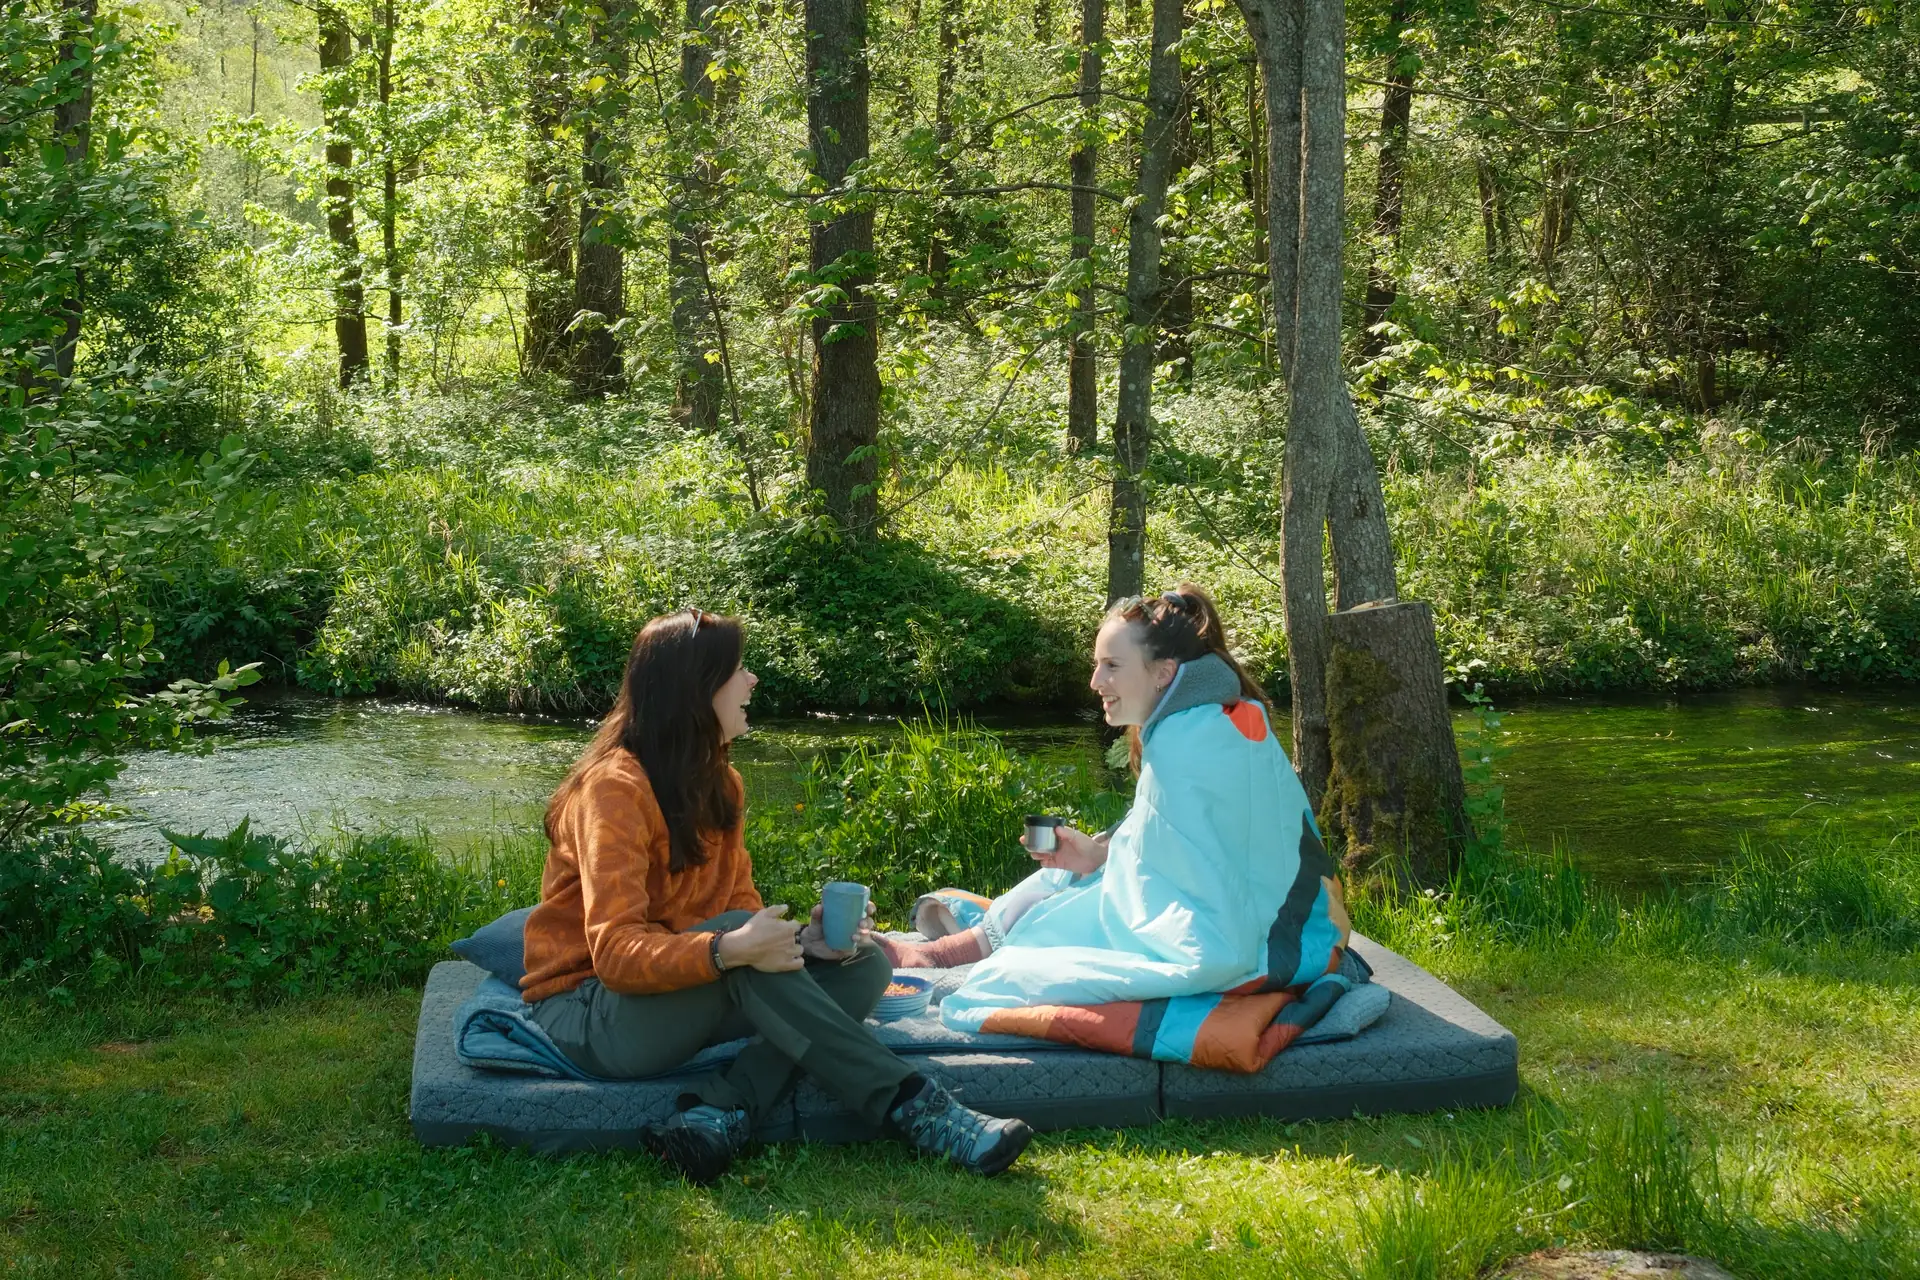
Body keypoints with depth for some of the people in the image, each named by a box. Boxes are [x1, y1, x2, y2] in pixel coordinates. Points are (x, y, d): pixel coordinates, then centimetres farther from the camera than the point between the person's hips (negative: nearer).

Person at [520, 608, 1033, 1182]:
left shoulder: (718, 784, 8)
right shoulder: (614, 787, -17)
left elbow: (744, 908, 5)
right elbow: (615, 952, -26)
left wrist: (800, 939, -17)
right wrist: (728, 950, -41)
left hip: (689, 998, 8)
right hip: (590, 1016, -8)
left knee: (865, 965, -8)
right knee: (735, 931, -35)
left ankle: (720, 1113, -30)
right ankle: (914, 1108, -35)